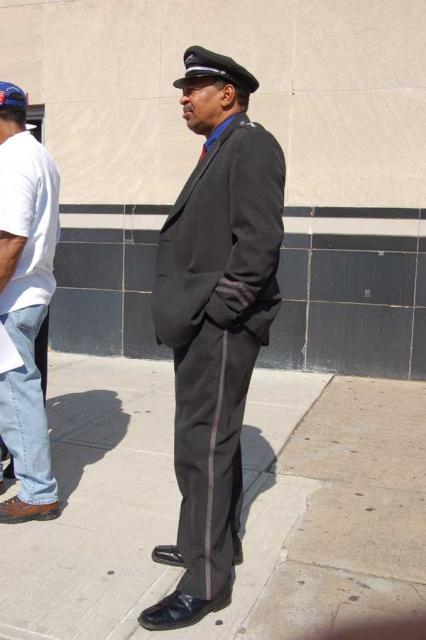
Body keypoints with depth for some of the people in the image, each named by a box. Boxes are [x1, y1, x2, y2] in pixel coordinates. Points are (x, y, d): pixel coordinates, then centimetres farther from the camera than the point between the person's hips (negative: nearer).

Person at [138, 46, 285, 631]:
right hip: (202, 326, 10)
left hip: (220, 328, -10)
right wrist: (191, 315, 12)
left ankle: (206, 582, 9)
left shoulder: (251, 145, -10)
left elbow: (260, 242, -20)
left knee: (203, 448, -4)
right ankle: (217, 542, 34)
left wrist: (214, 314, -18)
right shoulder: (219, 152, 19)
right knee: (214, 441, 18)